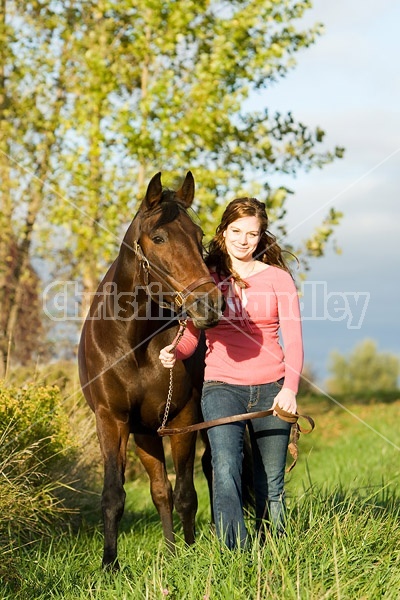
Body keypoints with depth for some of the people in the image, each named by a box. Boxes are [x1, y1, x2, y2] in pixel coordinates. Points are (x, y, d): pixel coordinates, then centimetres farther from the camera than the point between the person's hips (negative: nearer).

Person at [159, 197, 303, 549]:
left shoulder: (278, 278, 4)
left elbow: (293, 339, -3)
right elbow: (190, 334, 4)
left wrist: (290, 388, -18)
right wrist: (175, 353, -19)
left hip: (271, 388, 1)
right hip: (222, 387, -1)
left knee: (271, 484, 7)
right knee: (226, 472, -20)